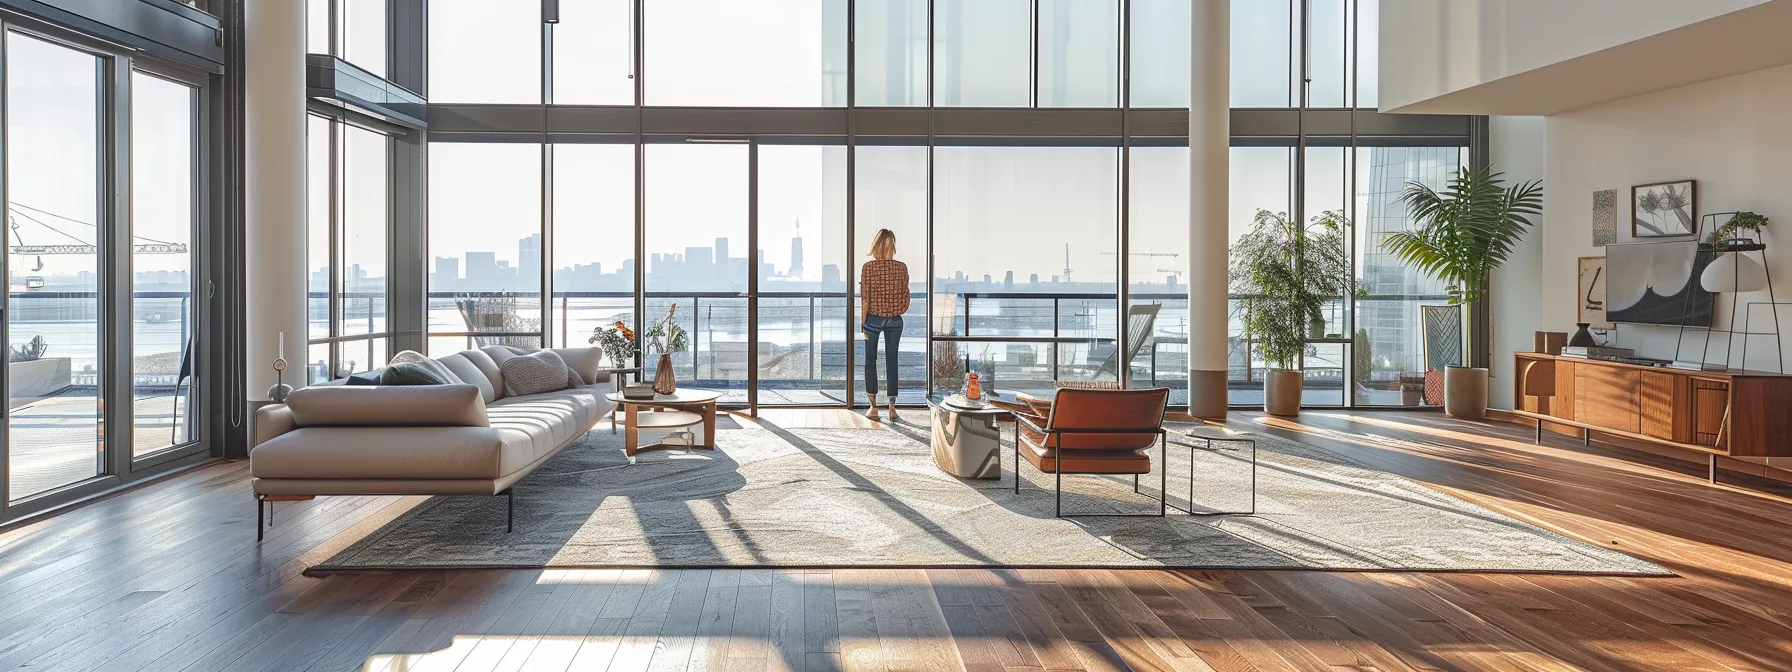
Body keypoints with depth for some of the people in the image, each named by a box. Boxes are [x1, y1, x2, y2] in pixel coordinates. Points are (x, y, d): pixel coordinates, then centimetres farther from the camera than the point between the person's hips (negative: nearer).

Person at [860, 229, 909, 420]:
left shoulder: (868, 267, -12)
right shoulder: (902, 267, -5)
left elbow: (865, 298, -11)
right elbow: (905, 296, 0)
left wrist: (862, 323, -4)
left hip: (873, 319, -2)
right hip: (895, 320, 2)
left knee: (870, 361, 10)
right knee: (891, 361, 9)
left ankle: (874, 408, 9)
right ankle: (892, 408, 10)